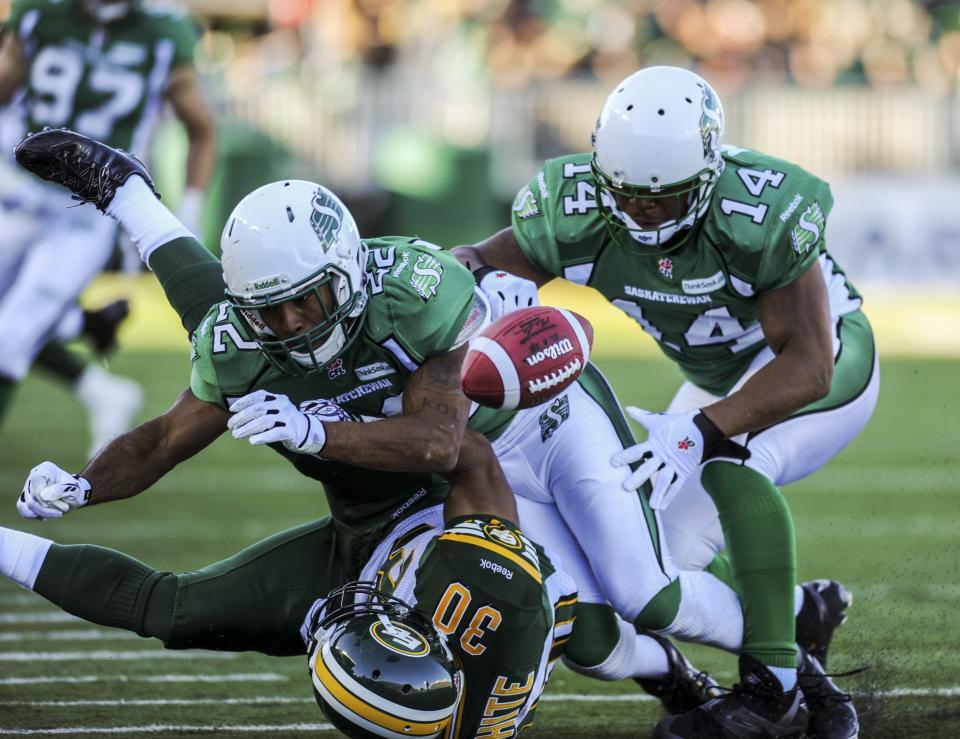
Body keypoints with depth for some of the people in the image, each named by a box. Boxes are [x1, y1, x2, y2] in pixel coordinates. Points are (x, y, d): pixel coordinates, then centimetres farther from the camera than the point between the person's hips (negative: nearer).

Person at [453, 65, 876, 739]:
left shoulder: (764, 216, -38)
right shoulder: (574, 215, -24)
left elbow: (806, 367, -35)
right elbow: (485, 257, -8)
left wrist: (700, 433, -46)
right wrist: (491, 282, -33)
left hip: (826, 359, -6)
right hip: (720, 375, 6)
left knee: (728, 459, -34)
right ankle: (803, 612, 25)